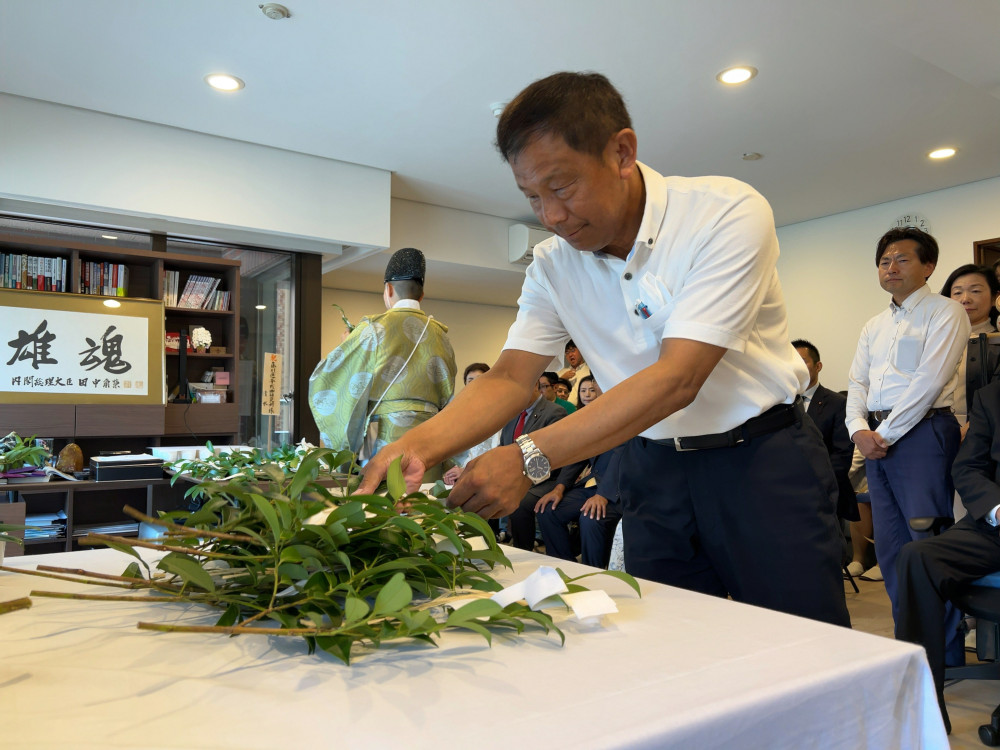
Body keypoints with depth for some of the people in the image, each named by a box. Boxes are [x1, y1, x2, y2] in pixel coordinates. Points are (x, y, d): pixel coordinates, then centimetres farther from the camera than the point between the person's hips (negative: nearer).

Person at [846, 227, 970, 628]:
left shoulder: (944, 312, -2)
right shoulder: (874, 326, 19)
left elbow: (929, 381, -12)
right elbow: (857, 382, 15)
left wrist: (886, 432, -13)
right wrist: (859, 430, -3)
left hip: (922, 432, -7)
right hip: (876, 439, 7)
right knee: (889, 547, 10)